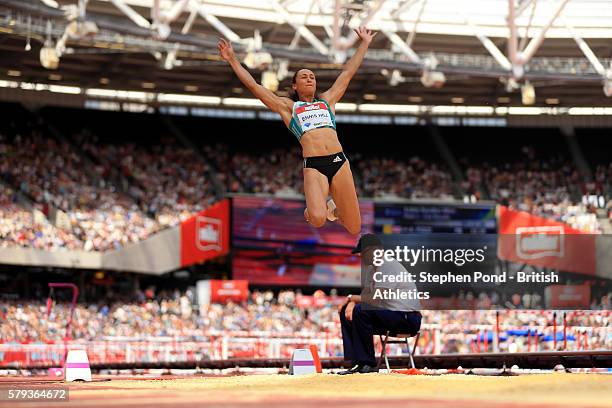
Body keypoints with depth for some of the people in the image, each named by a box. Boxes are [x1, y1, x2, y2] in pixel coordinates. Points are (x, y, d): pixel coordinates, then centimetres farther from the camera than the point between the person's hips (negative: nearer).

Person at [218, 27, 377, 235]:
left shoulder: (327, 100, 24)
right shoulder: (287, 107, 18)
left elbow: (348, 72, 31)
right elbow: (253, 86, 17)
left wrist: (364, 43, 35)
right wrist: (232, 60, 17)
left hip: (339, 162, 3)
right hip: (314, 166, -3)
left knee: (354, 228, -1)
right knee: (317, 219, -29)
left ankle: (334, 209, 34)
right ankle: (317, 208, 10)